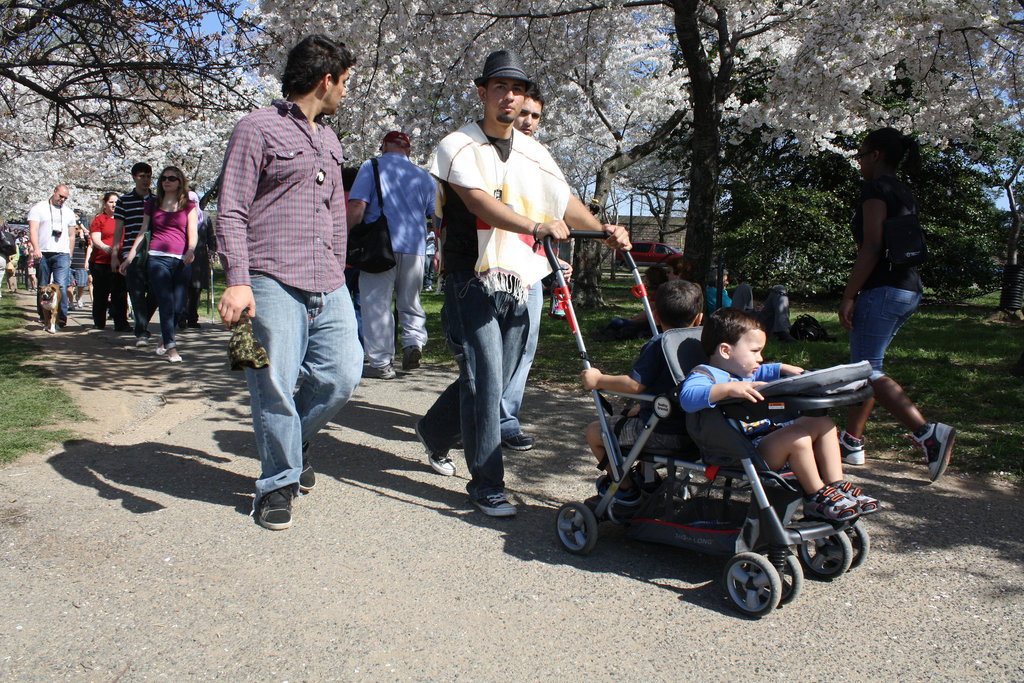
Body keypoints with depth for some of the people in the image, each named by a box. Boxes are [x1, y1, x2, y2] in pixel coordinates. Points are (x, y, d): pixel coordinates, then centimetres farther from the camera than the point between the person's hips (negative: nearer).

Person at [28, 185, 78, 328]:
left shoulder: (69, 212, 18)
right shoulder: (38, 208, 7)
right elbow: (33, 230, -3)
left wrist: (70, 256, 17)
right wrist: (36, 248, -18)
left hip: (62, 254, 1)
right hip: (43, 254, -1)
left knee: (61, 286, -12)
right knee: (42, 287, 5)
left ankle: (62, 316, -14)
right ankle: (43, 317, 13)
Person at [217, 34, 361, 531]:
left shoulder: (329, 139, 23)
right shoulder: (258, 129, 0)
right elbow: (231, 211, -6)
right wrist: (237, 280, -16)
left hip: (328, 286, 7)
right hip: (273, 284, -6)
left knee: (342, 375, 0)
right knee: (276, 387, -4)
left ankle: (294, 443, 27)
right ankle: (279, 481, 14)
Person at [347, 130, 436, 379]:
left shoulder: (371, 168, 3)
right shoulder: (423, 176, 14)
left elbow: (357, 206, -8)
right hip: (415, 248, 4)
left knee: (376, 304, 2)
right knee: (410, 303, 18)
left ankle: (381, 364, 3)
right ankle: (414, 342, -4)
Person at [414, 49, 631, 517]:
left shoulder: (534, 153, 15)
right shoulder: (458, 146, -3)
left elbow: (565, 201, 12)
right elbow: (480, 202, -20)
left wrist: (603, 229, -7)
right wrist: (538, 226, -35)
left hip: (517, 284, 6)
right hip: (472, 280, -5)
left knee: (493, 381, 13)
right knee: (484, 382, -8)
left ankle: (434, 432, 39)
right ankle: (487, 486, 5)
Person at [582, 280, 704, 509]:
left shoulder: (657, 345, -16)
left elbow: (635, 385, -22)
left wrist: (598, 380, -10)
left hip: (662, 433, -8)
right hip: (691, 429, 8)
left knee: (594, 432, 6)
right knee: (637, 412, 35)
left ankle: (627, 488, 14)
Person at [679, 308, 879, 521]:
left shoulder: (743, 373, 22)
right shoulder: (704, 375, -11)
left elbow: (762, 372, 46)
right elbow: (688, 397, -34)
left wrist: (783, 369, 28)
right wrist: (728, 388, -44)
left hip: (769, 431, 11)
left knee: (823, 423, 10)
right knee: (797, 437, -32)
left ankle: (836, 485, 6)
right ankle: (817, 496, -11)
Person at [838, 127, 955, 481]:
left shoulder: (876, 189, -9)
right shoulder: (906, 194, 19)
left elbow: (872, 247, -18)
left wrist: (849, 295, -17)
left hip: (883, 289, -10)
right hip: (909, 289, 10)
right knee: (865, 365, 14)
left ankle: (928, 432, -20)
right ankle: (851, 441, 19)